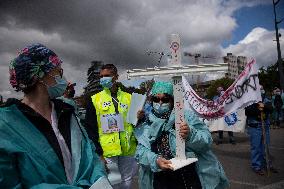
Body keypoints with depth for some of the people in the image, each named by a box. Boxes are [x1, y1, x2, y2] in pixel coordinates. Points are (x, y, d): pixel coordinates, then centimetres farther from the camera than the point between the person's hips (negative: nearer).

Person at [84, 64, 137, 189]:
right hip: (107, 152, -2)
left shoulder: (129, 98, 5)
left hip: (128, 151, 3)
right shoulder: (94, 100, 0)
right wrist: (98, 152, -8)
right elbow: (90, 128, -2)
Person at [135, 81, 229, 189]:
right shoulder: (147, 123, 2)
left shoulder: (186, 116, -5)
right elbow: (141, 150, -7)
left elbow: (207, 139, -11)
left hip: (190, 178, -1)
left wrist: (190, 134, -31)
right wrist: (155, 160, -26)